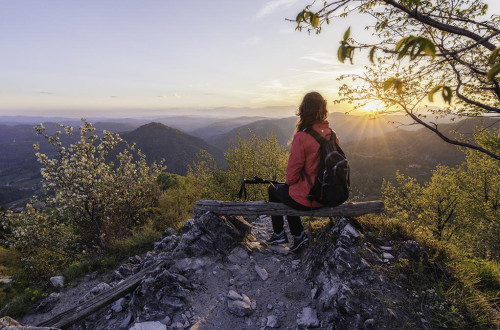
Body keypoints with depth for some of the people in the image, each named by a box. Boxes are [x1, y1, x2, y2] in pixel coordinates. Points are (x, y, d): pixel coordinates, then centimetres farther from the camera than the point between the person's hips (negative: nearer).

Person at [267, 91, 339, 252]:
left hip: (306, 198, -6)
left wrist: (289, 181, 6)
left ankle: (279, 234, 35)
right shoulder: (331, 135, -2)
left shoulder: (302, 137, -23)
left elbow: (293, 171, -18)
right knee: (289, 191, 29)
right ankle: (298, 236, 33)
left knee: (274, 189, 21)